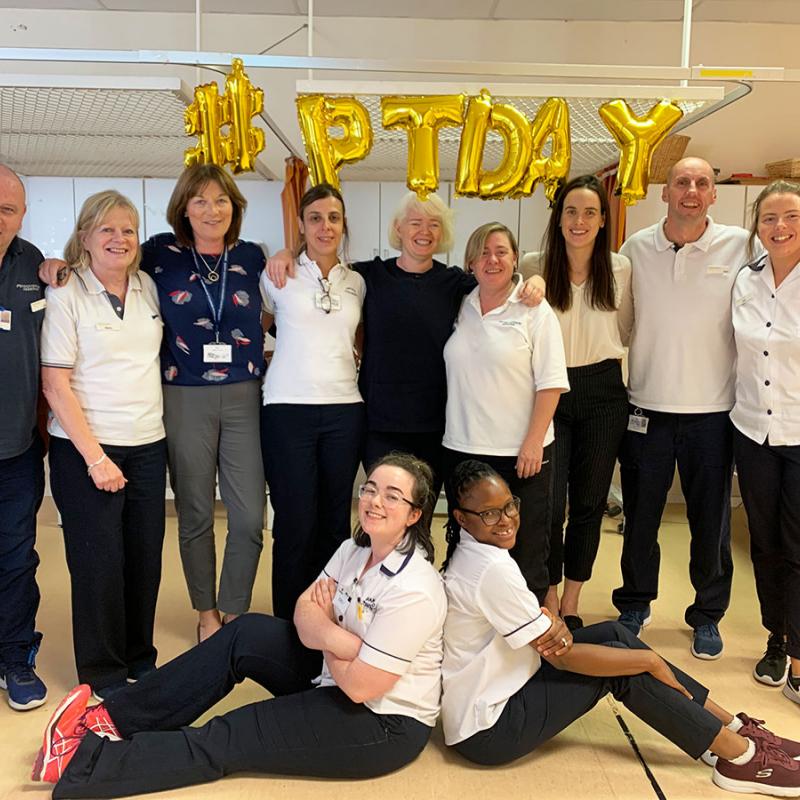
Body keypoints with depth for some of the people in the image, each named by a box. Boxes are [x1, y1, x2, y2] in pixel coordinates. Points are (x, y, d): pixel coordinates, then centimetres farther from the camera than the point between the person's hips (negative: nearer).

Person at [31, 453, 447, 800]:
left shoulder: (413, 591, -28)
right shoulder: (355, 549, -1)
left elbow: (360, 686, -25)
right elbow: (305, 612, -5)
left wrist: (322, 630, -8)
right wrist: (338, 636, -26)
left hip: (384, 726, -7)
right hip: (338, 681, 7)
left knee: (224, 742, -11)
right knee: (248, 633, -9)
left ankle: (82, 764, -2)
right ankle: (116, 719, -2)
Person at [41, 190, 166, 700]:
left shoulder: (149, 287, 8)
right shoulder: (65, 294, -6)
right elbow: (55, 384, -10)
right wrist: (95, 457, -14)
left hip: (148, 446, 5)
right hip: (86, 449, -4)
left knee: (146, 557, 10)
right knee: (99, 562, 3)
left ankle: (140, 658, 29)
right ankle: (103, 674, 21)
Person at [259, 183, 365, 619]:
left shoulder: (356, 282, 11)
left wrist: (361, 371, 10)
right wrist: (265, 367, 4)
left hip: (344, 411, 3)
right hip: (289, 410, -3)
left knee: (335, 521, 8)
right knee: (295, 523, -1)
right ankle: (289, 625, 15)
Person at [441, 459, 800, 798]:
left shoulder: (473, 552, 1)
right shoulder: (492, 571, -28)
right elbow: (563, 658, -22)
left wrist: (553, 625, -18)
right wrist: (650, 661, -12)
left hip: (499, 685, 8)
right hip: (486, 731, -8)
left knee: (615, 633, 3)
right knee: (619, 662, -12)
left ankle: (731, 726, 8)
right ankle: (741, 756, 0)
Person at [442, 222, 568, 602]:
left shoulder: (535, 311, -4)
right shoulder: (460, 308, 8)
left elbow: (550, 384, -8)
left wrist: (534, 442, -14)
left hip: (520, 453, -4)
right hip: (461, 448, 4)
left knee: (526, 550, 5)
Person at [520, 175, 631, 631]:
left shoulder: (621, 269, 3)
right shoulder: (533, 267, -3)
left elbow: (626, 330, 15)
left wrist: (611, 364, 3)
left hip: (603, 393, 2)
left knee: (590, 502, 9)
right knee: (549, 503, -4)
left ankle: (571, 605, 25)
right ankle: (549, 602, 17)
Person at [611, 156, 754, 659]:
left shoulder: (740, 246, -3)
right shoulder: (637, 248, 2)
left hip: (713, 410, -1)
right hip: (646, 407, 1)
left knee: (712, 521, 11)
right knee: (641, 514, 13)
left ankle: (708, 614, 32)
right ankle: (636, 604, 34)